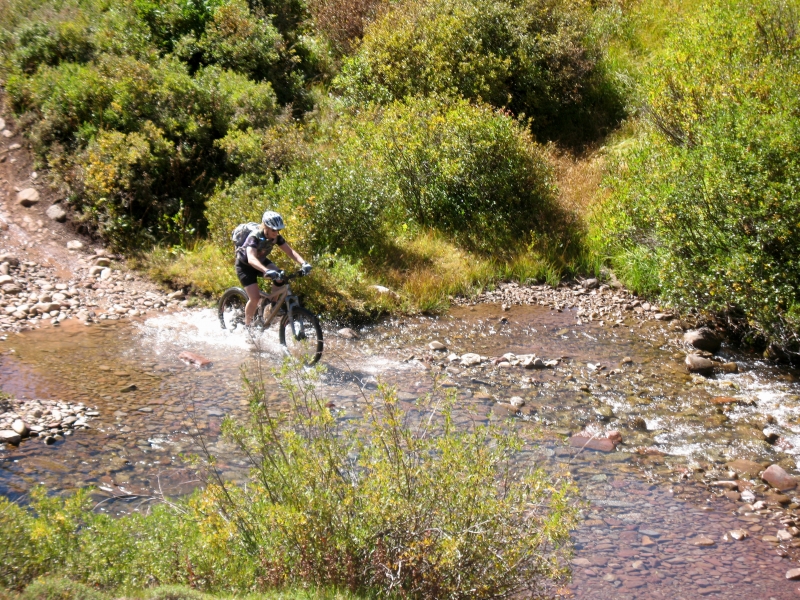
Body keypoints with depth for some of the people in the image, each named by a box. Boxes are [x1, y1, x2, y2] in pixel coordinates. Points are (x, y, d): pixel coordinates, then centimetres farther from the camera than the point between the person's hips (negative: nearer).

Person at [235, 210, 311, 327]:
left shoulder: (276, 237, -18)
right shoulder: (254, 237, -35)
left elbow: (290, 251, -23)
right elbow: (251, 258, -51)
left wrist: (303, 263, -43)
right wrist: (266, 271, -68)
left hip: (261, 261, 6)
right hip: (245, 265, -6)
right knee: (255, 298, -18)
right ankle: (247, 325, 5)